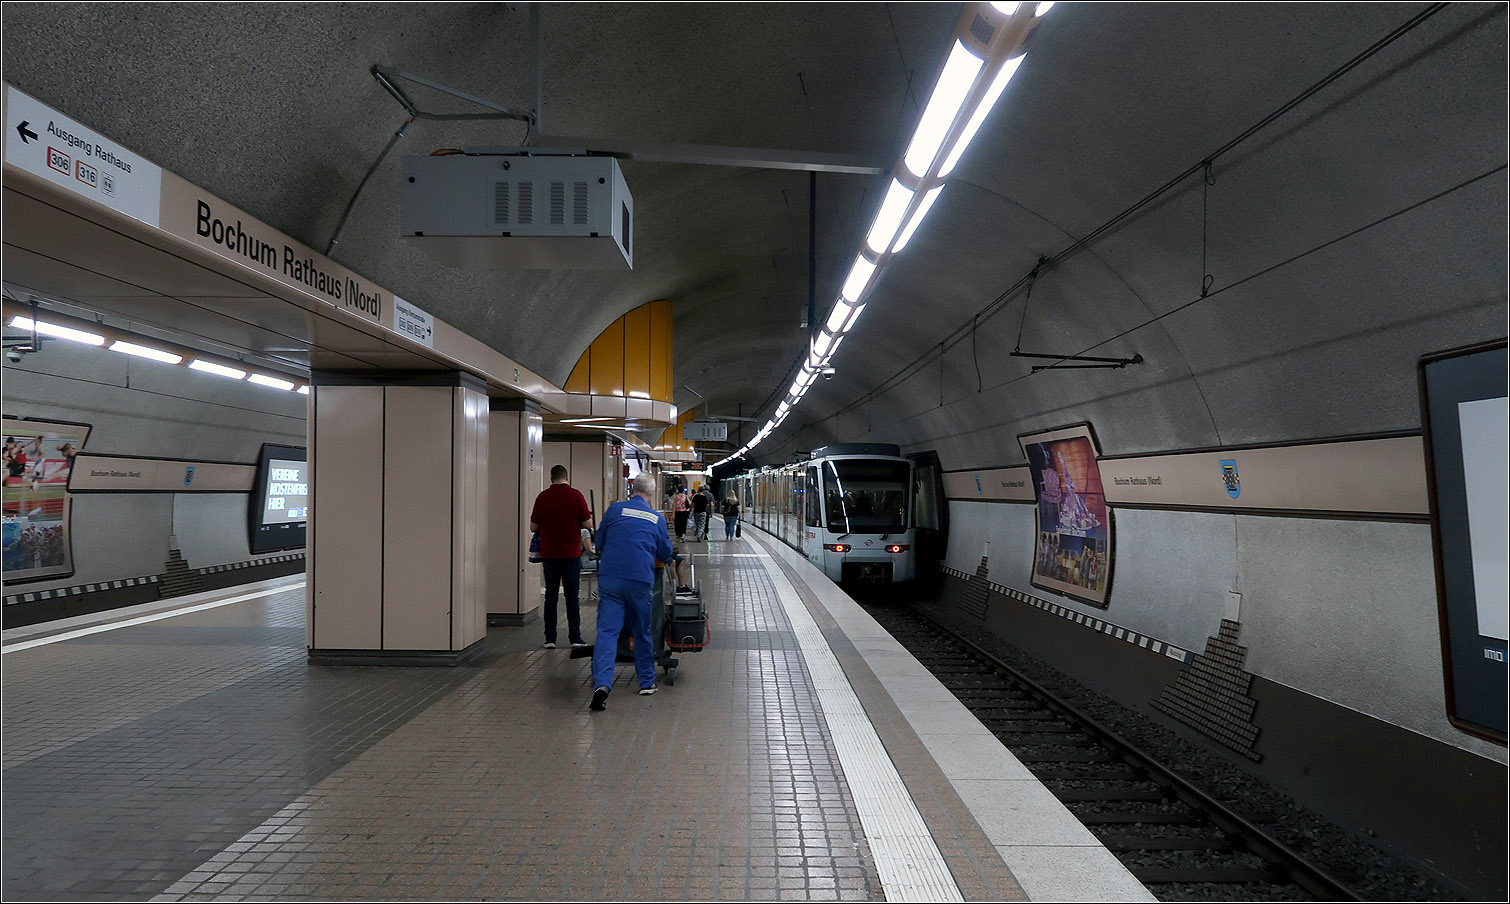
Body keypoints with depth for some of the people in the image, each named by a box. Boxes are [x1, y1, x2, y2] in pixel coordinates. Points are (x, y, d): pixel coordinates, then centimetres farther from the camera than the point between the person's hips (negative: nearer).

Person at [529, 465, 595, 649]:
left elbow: (533, 527, 3)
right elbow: (588, 523, -4)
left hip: (549, 553, 2)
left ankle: (550, 639, 9)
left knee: (551, 596, 8)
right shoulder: (575, 495, -5)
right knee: (572, 596, 5)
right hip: (571, 553, -1)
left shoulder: (542, 497, 0)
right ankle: (575, 638, 6)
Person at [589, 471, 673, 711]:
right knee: (643, 632, 16)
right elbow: (665, 554, 17)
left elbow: (599, 543, 14)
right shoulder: (657, 518, 8)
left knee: (607, 631, -3)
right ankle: (647, 682, 27)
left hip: (610, 578, -1)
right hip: (641, 581, 1)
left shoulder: (615, 509, 4)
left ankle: (602, 683, -20)